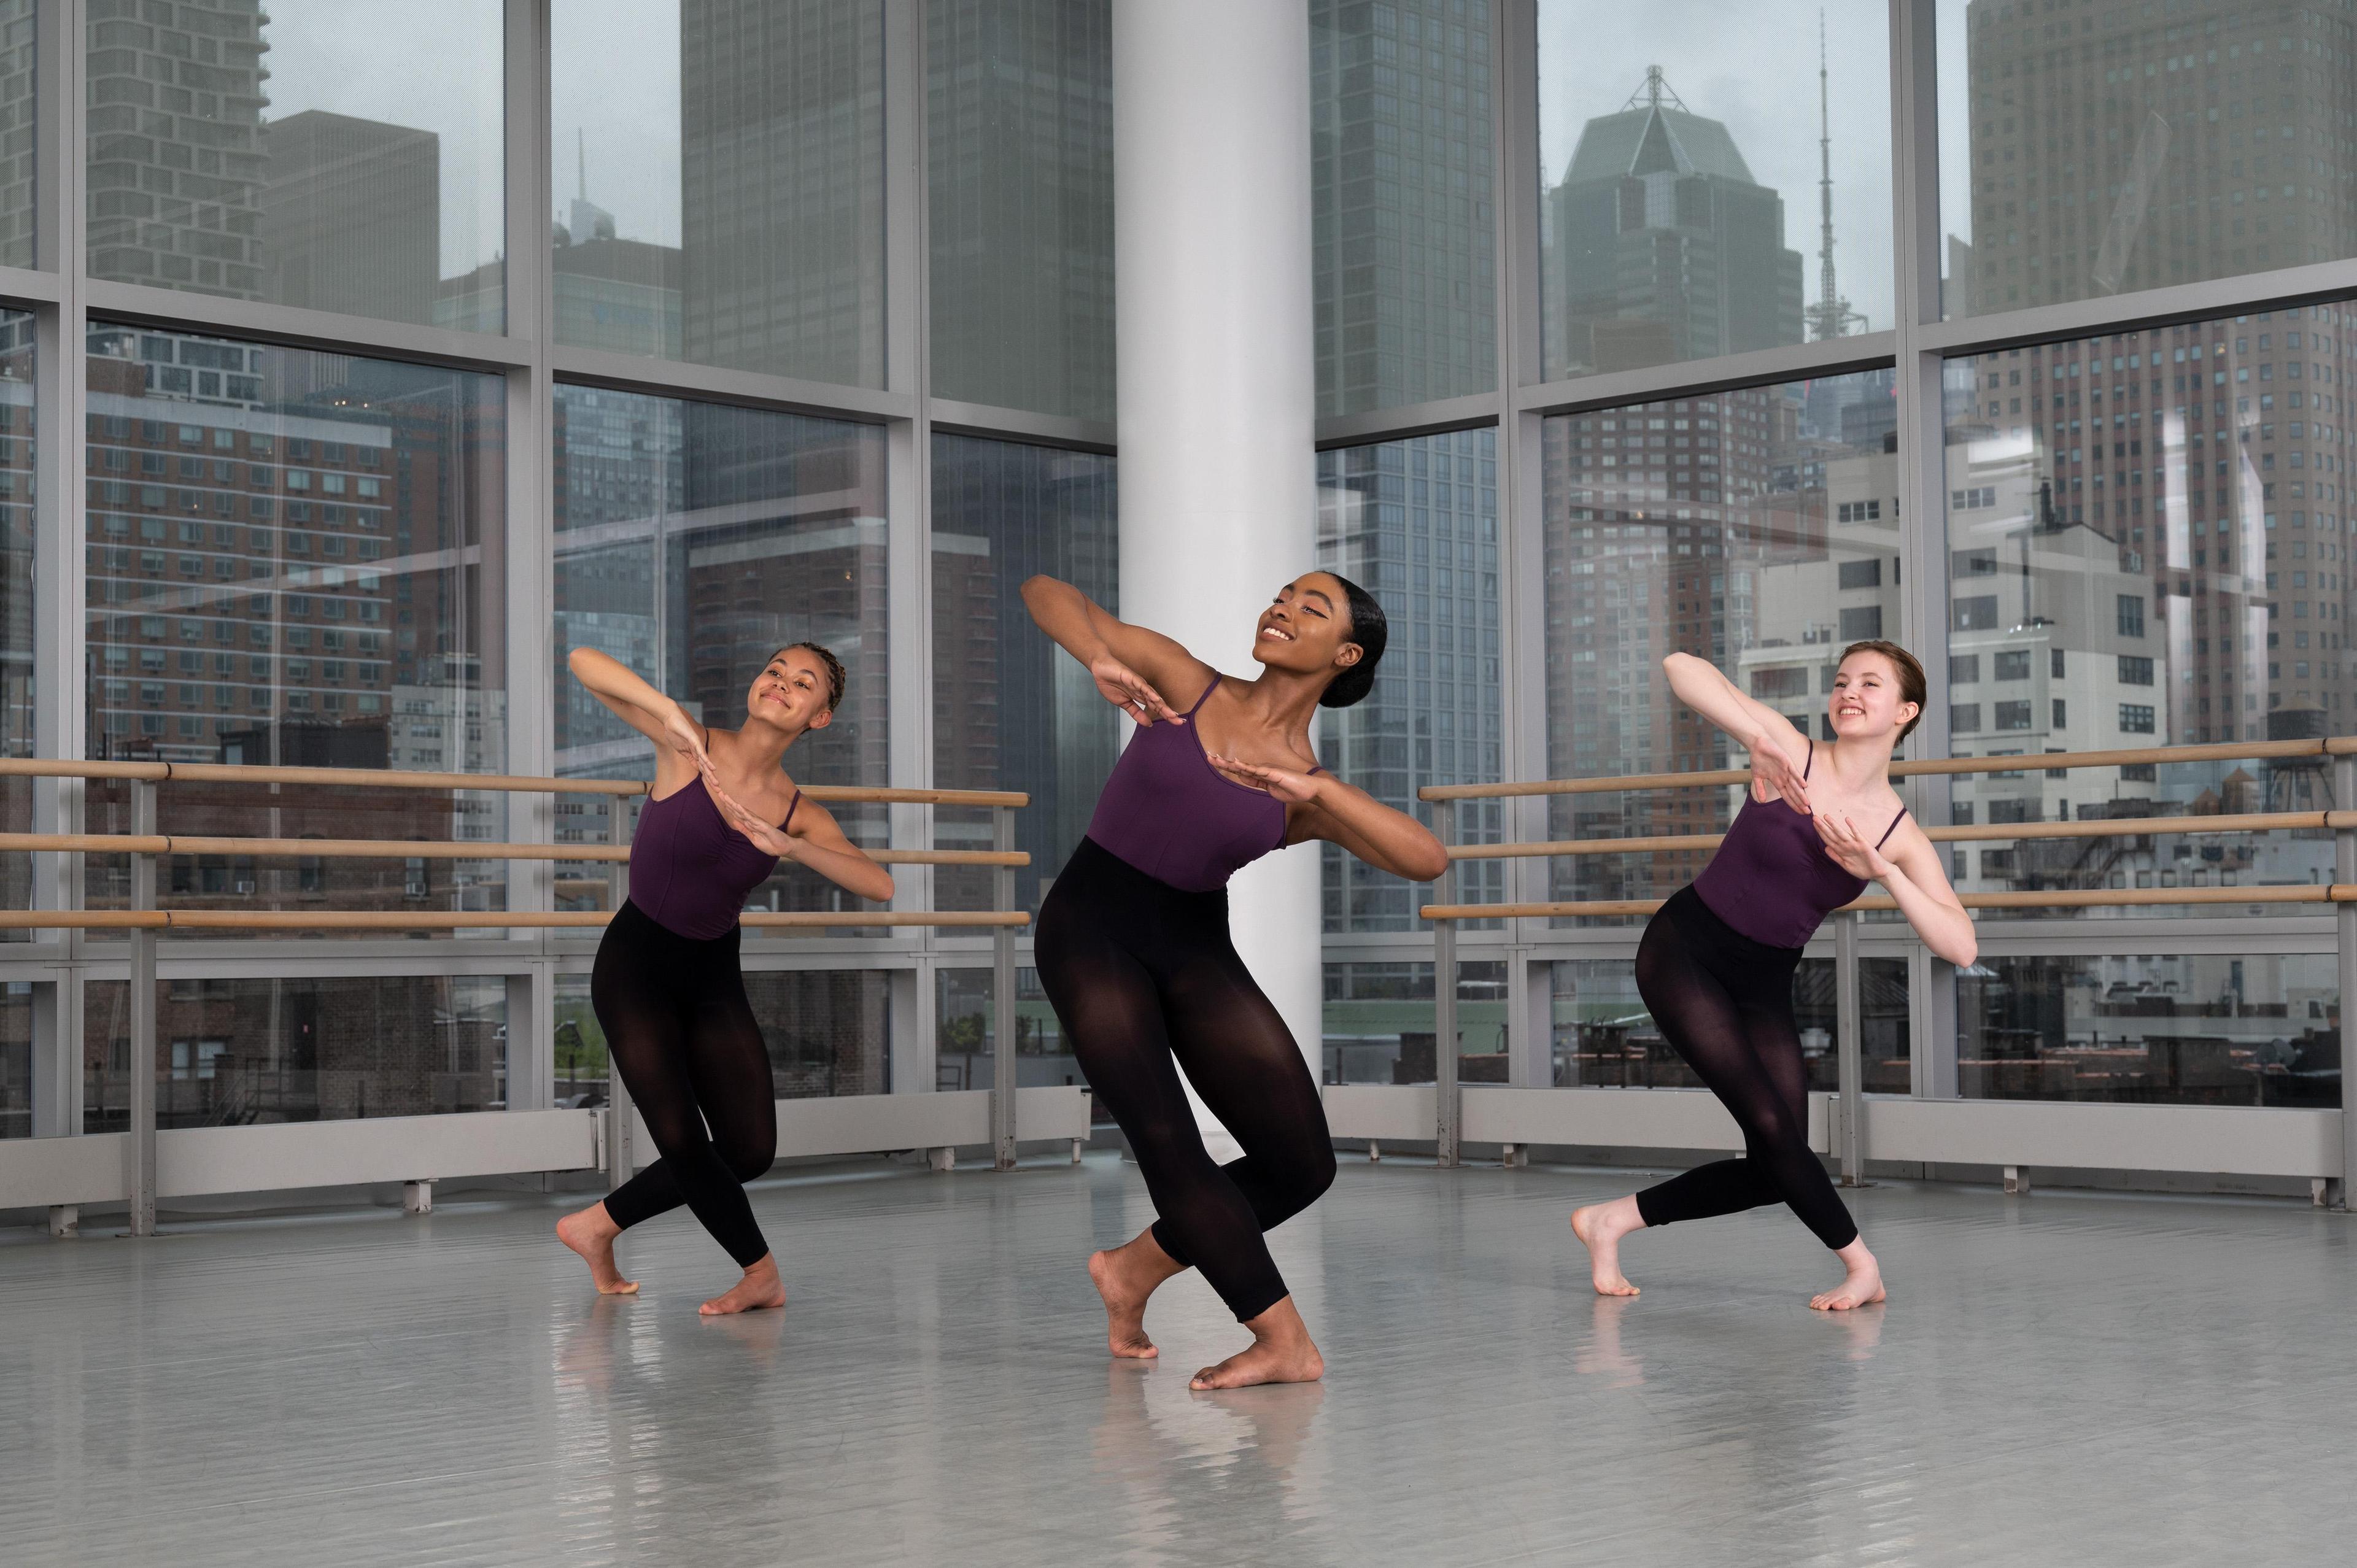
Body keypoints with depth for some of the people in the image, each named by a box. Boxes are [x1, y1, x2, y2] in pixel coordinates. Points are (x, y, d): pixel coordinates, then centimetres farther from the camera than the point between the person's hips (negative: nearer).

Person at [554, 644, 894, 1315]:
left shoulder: (801, 815, -5)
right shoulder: (689, 747, -14)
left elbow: (880, 886, -20)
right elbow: (583, 662, -22)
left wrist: (787, 846, -33)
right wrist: (669, 710, -35)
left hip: (714, 979, 5)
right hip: (635, 965, -5)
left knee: (750, 1150, 1)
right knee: (682, 1138, -13)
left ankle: (599, 1224, 20)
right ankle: (761, 1272, 9)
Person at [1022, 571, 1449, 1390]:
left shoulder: (1312, 792, 0)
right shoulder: (1187, 685, -4)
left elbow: (1429, 859, -17)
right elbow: (1045, 592, -6)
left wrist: (1315, 788, -27)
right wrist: (1102, 659, -25)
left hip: (1194, 946, 4)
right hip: (1090, 929, -4)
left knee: (1302, 1165, 0)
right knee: (1167, 1142, -18)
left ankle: (1134, 1269, 21)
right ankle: (1286, 1343, -10)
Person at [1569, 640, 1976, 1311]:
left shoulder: (1902, 836, -5)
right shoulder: (1789, 752, -13)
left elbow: (1962, 948, -16)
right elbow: (1682, 668, -23)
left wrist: (1883, 871, -27)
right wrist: (1757, 737, -35)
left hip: (1765, 985, 5)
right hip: (1684, 951, -5)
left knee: (1775, 1170, 1)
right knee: (1770, 1125, -17)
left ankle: (1612, 1220, 17)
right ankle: (1861, 1265, 4)